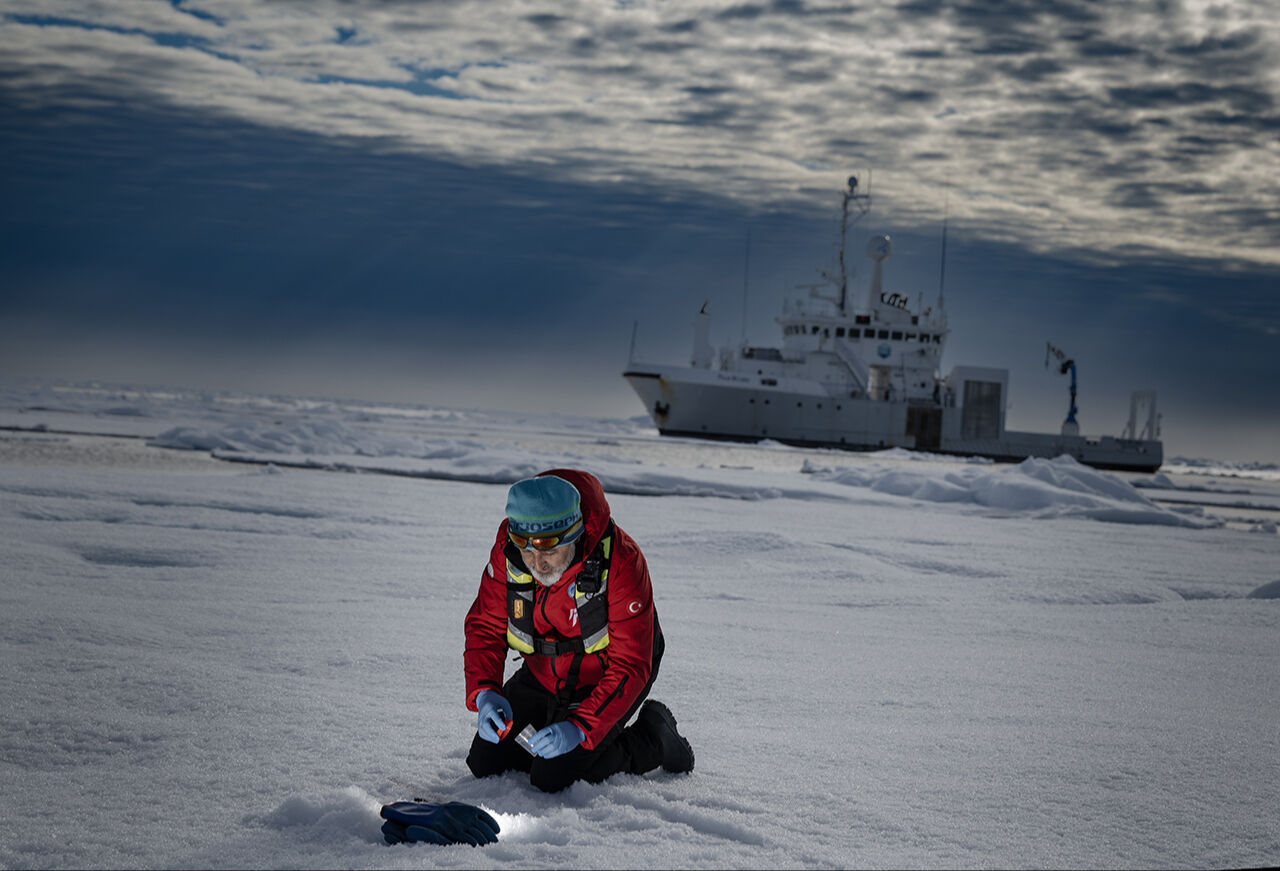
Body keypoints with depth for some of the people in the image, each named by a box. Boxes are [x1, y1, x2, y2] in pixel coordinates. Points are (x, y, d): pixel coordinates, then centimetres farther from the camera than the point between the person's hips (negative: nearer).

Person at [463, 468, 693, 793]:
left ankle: (652, 736, 7)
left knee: (553, 779, -16)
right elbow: (485, 627, -9)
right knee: (485, 761, 3)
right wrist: (484, 692, -28)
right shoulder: (507, 550, -20)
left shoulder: (619, 560, -34)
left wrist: (580, 727, -42)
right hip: (543, 674, 5)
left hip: (602, 677, -5)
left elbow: (629, 666, -31)